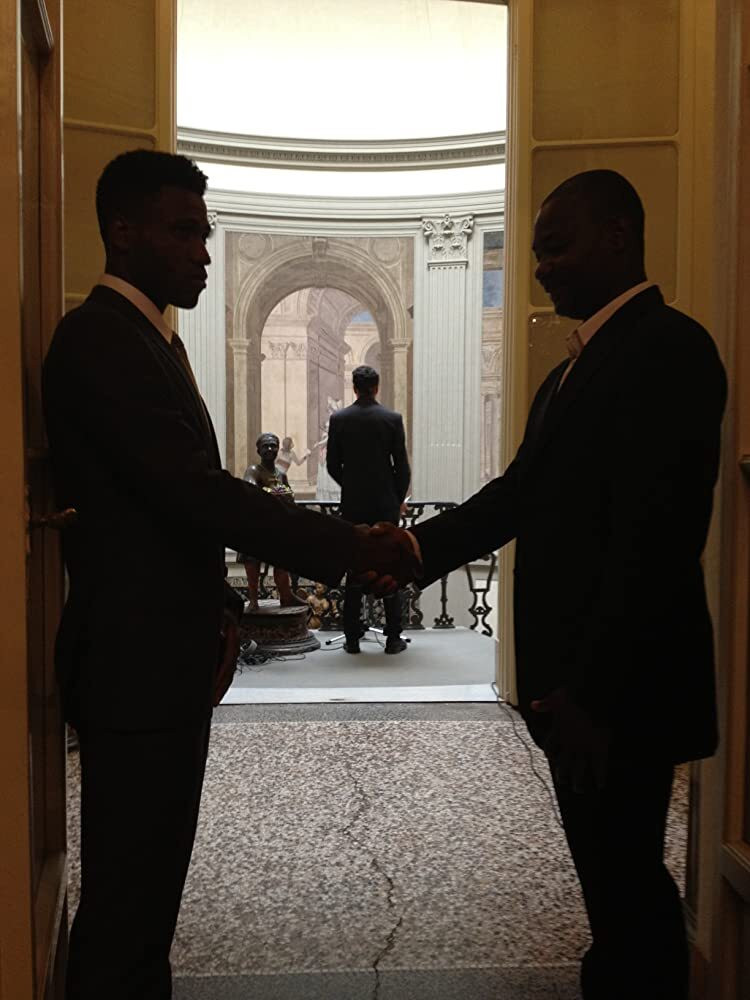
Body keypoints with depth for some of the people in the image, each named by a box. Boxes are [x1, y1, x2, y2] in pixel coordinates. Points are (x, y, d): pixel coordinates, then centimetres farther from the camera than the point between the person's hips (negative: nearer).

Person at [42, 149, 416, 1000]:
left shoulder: (151, 337, 17)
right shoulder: (99, 337, -15)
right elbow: (194, 489, -24)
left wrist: (217, 611, 12)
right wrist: (348, 547, -21)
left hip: (168, 657, 10)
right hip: (136, 665, -10)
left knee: (148, 887, 19)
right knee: (126, 896, 2)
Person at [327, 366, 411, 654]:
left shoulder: (338, 419, -1)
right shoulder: (392, 419, -5)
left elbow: (332, 465, 2)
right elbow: (402, 467, -3)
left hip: (352, 504, 1)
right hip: (386, 504, -1)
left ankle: (352, 638, 8)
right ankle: (393, 638, 8)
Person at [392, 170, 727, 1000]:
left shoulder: (667, 347, -15)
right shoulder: (576, 367, 16)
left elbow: (656, 539, -22)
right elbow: (520, 492, 11)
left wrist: (592, 692, -23)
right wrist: (413, 549, -1)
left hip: (618, 686, -9)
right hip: (572, 677, 9)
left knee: (626, 886, 4)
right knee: (618, 881, 21)